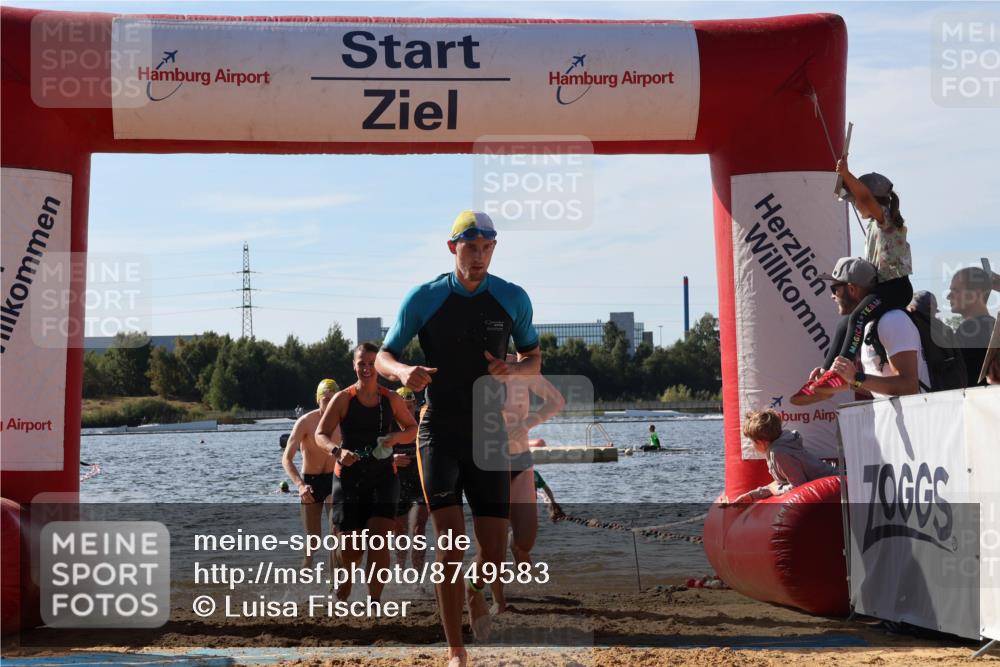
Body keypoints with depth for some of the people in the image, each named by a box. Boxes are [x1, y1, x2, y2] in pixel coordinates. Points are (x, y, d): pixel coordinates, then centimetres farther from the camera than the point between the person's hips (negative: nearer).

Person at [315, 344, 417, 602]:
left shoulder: (392, 399, 5)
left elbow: (413, 428, 14)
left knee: (379, 536, -16)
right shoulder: (343, 399, -1)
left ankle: (375, 599, -6)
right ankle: (342, 593, 31)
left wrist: (396, 437, -8)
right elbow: (321, 434, -2)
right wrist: (338, 451, -22)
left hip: (383, 476, 1)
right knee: (350, 544, 2)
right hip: (350, 476, -1)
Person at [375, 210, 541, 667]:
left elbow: (534, 360, 12)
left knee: (493, 551, 2)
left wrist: (513, 369, -13)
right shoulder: (423, 299, -4)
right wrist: (404, 372, -22)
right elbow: (383, 357, 3)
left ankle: (476, 592, 38)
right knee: (451, 543, -14)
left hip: (488, 435, 2)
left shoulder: (513, 299, 1)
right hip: (439, 433, -2)